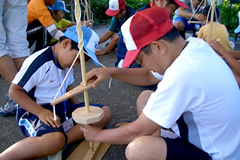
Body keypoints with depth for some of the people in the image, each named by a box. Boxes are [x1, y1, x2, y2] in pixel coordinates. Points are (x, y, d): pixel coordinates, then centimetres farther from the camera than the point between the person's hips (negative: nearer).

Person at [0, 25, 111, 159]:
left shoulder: (67, 63, 12)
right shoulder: (40, 62, -16)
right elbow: (14, 91, -15)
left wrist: (79, 110, 7)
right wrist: (41, 112, -25)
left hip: (62, 107, 9)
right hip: (34, 111, -9)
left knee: (105, 112, -9)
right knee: (55, 139, -41)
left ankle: (58, 144, -24)